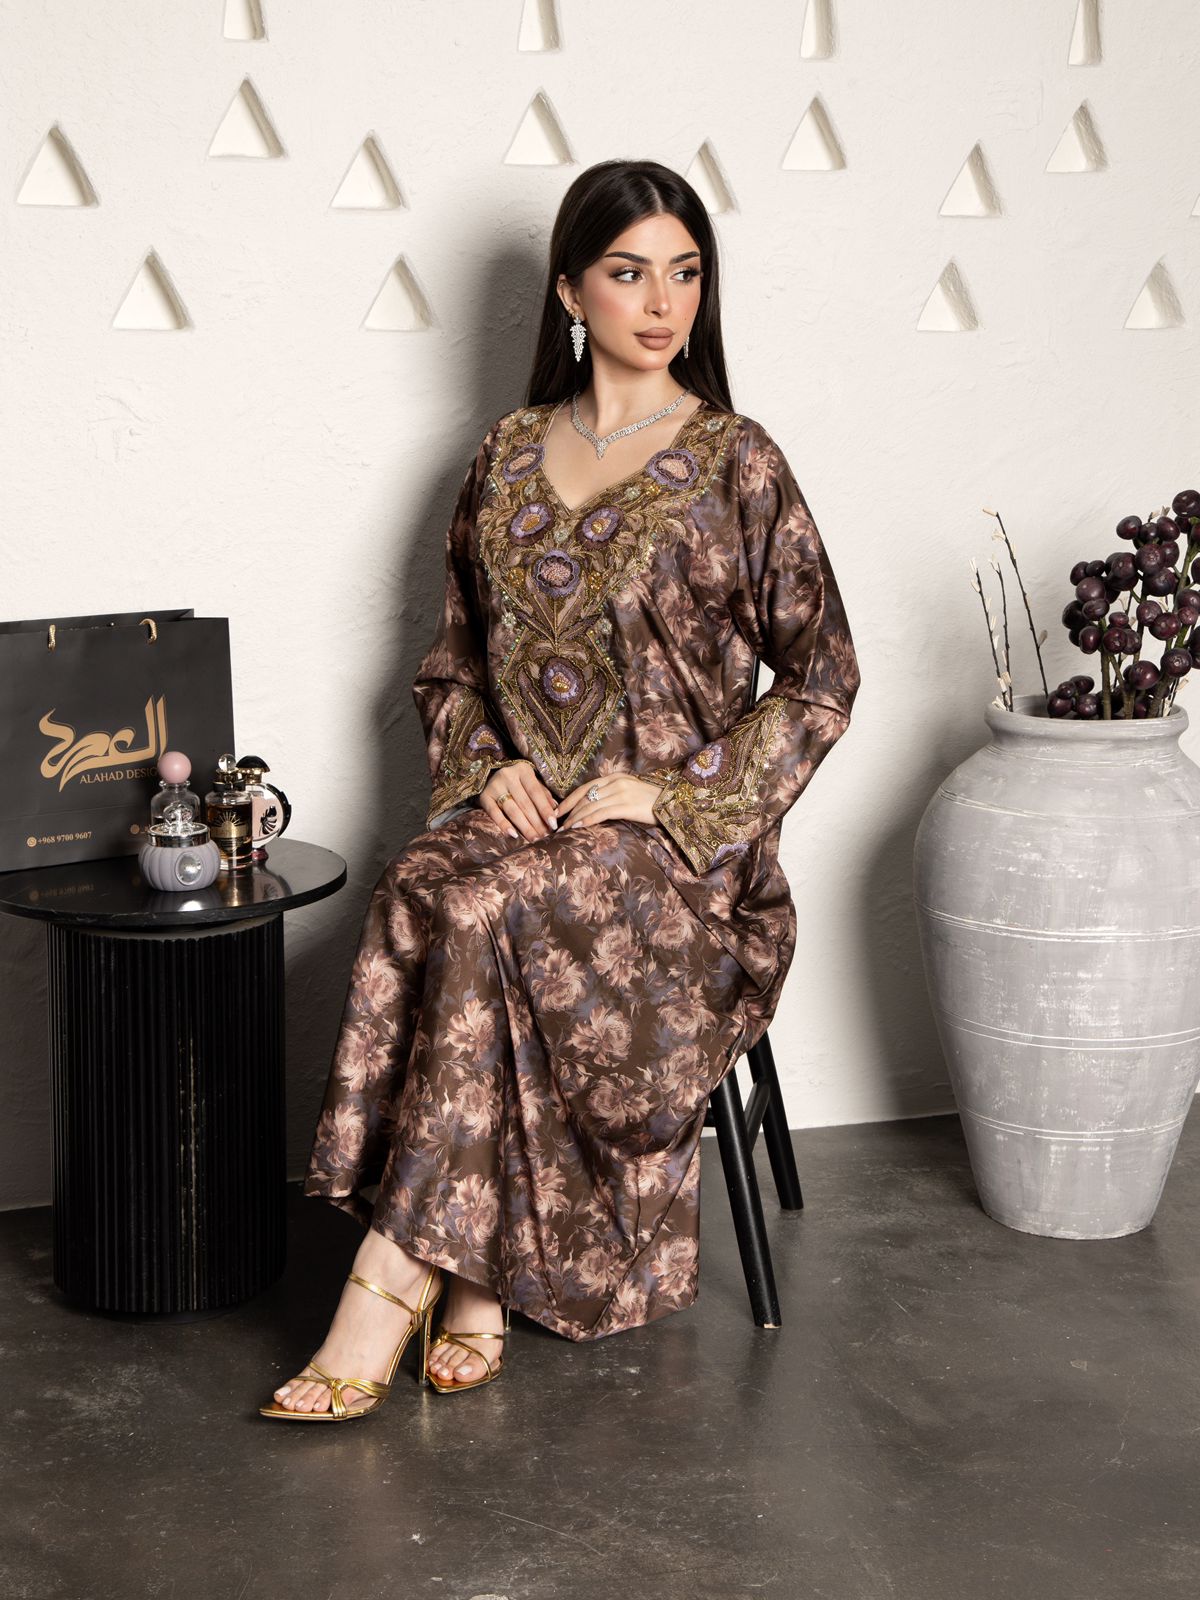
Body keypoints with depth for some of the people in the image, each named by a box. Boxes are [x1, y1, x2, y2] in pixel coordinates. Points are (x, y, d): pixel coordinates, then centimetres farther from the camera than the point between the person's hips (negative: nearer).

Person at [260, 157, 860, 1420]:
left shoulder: (734, 462, -1)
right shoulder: (508, 456, 12)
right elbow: (452, 660, 18)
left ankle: (391, 1285, -28)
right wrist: (490, 765, -2)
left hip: (674, 833, -3)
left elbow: (822, 675, -1)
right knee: (416, 902, -30)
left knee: (486, 913, -33)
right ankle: (476, 1293, -26)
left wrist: (668, 791, -10)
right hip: (519, 810, 4)